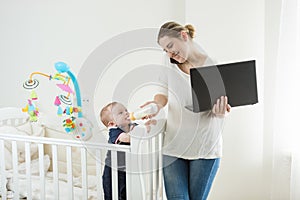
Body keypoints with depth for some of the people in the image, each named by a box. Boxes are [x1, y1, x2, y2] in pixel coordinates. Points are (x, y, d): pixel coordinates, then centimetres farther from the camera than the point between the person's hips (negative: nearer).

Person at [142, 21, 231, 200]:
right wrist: (155, 106, -24)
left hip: (205, 148, -1)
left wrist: (220, 111, -25)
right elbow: (162, 96, 0)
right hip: (174, 147, 2)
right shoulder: (169, 70, 7)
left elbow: (221, 104, 0)